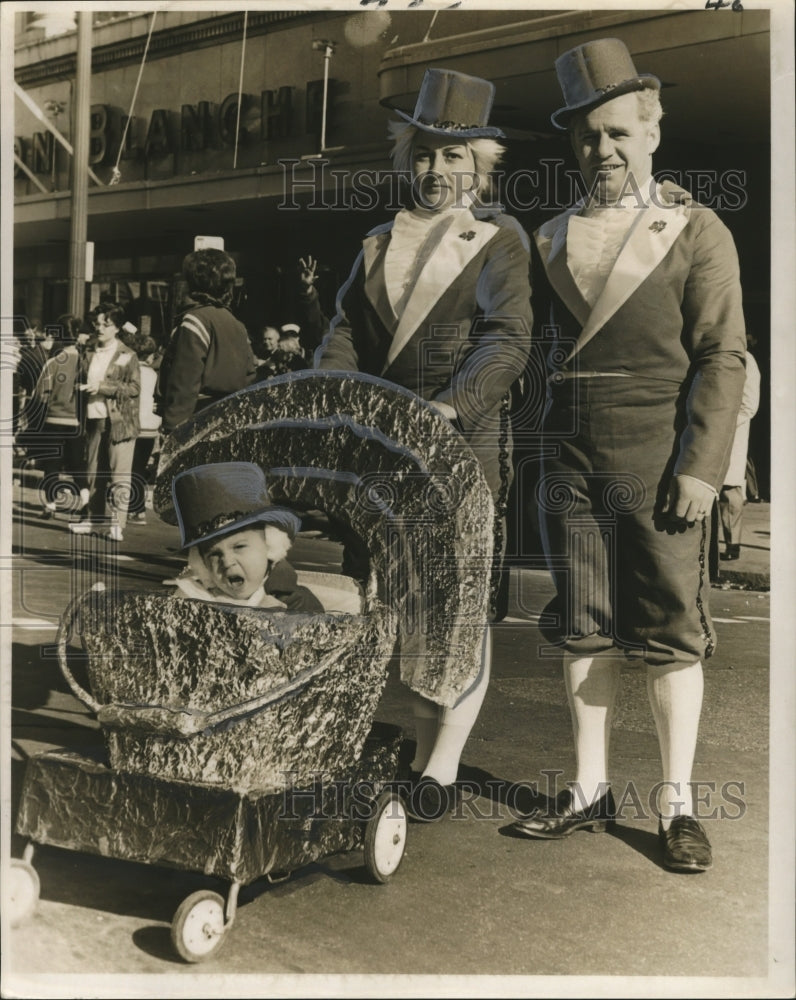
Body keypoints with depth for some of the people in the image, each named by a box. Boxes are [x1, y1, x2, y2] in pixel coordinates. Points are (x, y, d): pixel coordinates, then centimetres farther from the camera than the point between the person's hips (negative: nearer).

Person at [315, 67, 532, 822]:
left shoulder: (499, 241, 0)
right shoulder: (379, 246, 15)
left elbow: (508, 341, -13)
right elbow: (347, 338, 8)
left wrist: (447, 406, -28)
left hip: (471, 441, -5)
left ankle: (443, 766, 3)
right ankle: (423, 751, 20)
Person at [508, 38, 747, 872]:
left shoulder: (696, 232, 1)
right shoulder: (552, 239, 12)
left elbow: (722, 358, -5)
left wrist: (701, 466, -13)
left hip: (657, 462, -4)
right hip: (570, 462, 4)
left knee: (669, 632, 0)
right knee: (583, 630, 8)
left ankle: (677, 804, 9)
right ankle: (590, 792, 19)